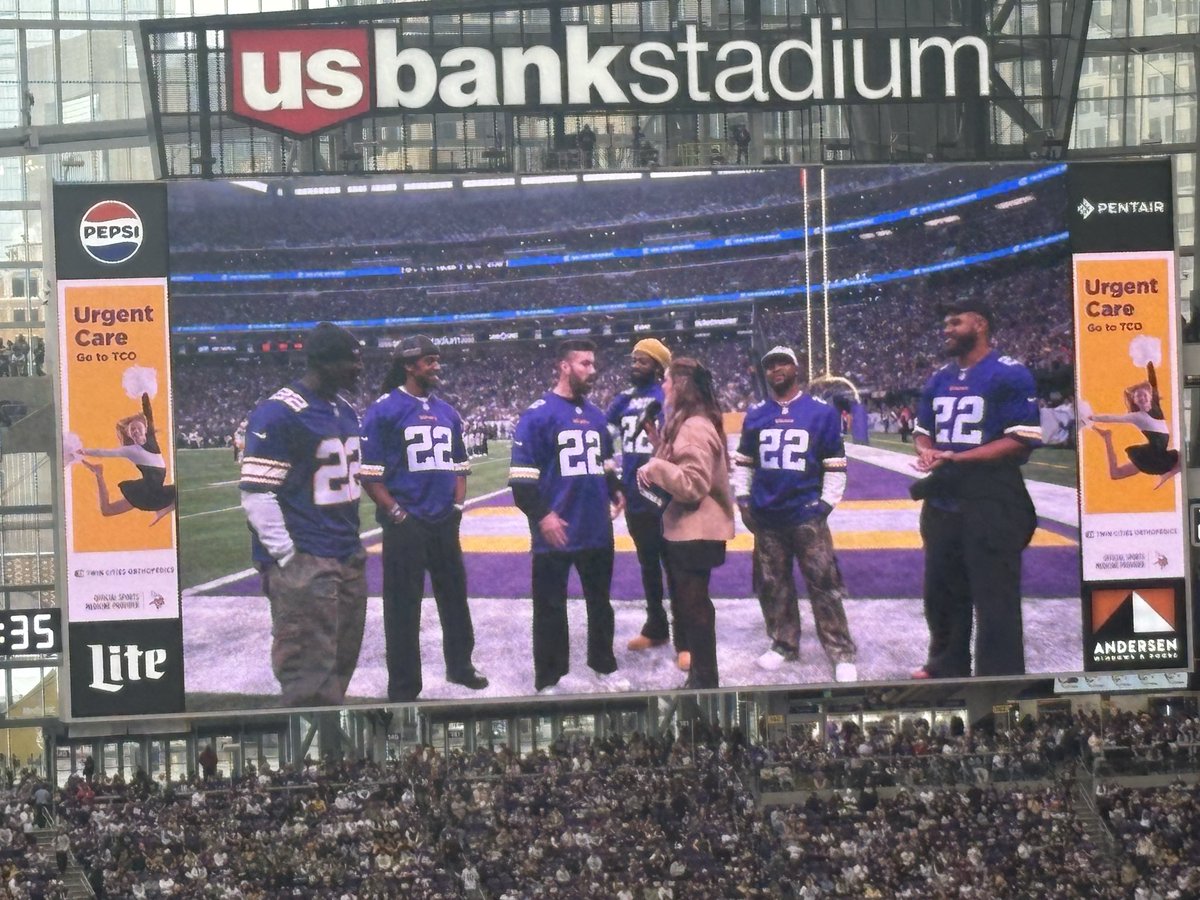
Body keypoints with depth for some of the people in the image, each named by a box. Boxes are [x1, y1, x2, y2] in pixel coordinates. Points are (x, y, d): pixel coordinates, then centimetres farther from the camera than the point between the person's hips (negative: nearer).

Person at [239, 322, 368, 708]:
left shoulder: (345, 410, 14)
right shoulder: (279, 414, -14)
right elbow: (257, 495, -17)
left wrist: (352, 540, 19)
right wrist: (287, 558, -17)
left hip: (348, 559, 9)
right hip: (303, 567, -9)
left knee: (340, 668, 13)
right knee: (310, 684, -8)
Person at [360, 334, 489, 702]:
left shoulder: (447, 412, 12)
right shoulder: (384, 410, -9)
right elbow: (368, 473, -11)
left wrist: (457, 506, 7)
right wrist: (396, 513, -15)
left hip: (445, 523, 7)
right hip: (406, 524, -7)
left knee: (455, 596, 18)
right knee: (403, 607, -1)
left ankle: (460, 665, 35)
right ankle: (403, 689, 6)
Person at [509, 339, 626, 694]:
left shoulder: (595, 415, 11)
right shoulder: (538, 414, -11)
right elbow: (521, 474, -14)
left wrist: (616, 492, 9)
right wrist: (541, 515, -20)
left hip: (598, 530, 7)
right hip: (556, 532, -7)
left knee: (600, 602, 18)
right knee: (551, 607, 3)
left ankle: (604, 667, 32)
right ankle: (548, 681, 11)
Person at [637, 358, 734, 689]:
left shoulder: (696, 428, -21)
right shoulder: (683, 424, 12)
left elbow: (694, 484, -26)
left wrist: (655, 468, -22)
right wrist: (658, 440, 6)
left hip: (696, 532, -11)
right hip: (683, 529, 11)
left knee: (694, 607, -3)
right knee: (687, 605, 17)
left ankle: (705, 680, 5)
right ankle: (699, 676, 26)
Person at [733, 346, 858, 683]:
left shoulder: (822, 412, -4)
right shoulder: (755, 414, 7)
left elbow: (835, 464, 0)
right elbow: (744, 461, 17)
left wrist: (827, 503, -4)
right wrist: (743, 498, 9)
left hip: (807, 514, -4)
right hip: (766, 516, 4)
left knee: (824, 585, -6)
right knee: (772, 585, 11)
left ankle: (842, 654, -3)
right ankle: (784, 644, 25)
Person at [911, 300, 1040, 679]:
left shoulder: (1010, 374, -11)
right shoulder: (939, 379, 14)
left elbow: (1022, 440, -17)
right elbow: (923, 429, 24)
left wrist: (958, 459, -21)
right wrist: (926, 451, -2)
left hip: (992, 504, -8)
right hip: (942, 502, 8)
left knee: (995, 598, -5)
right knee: (941, 591, 18)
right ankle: (947, 667, 33)